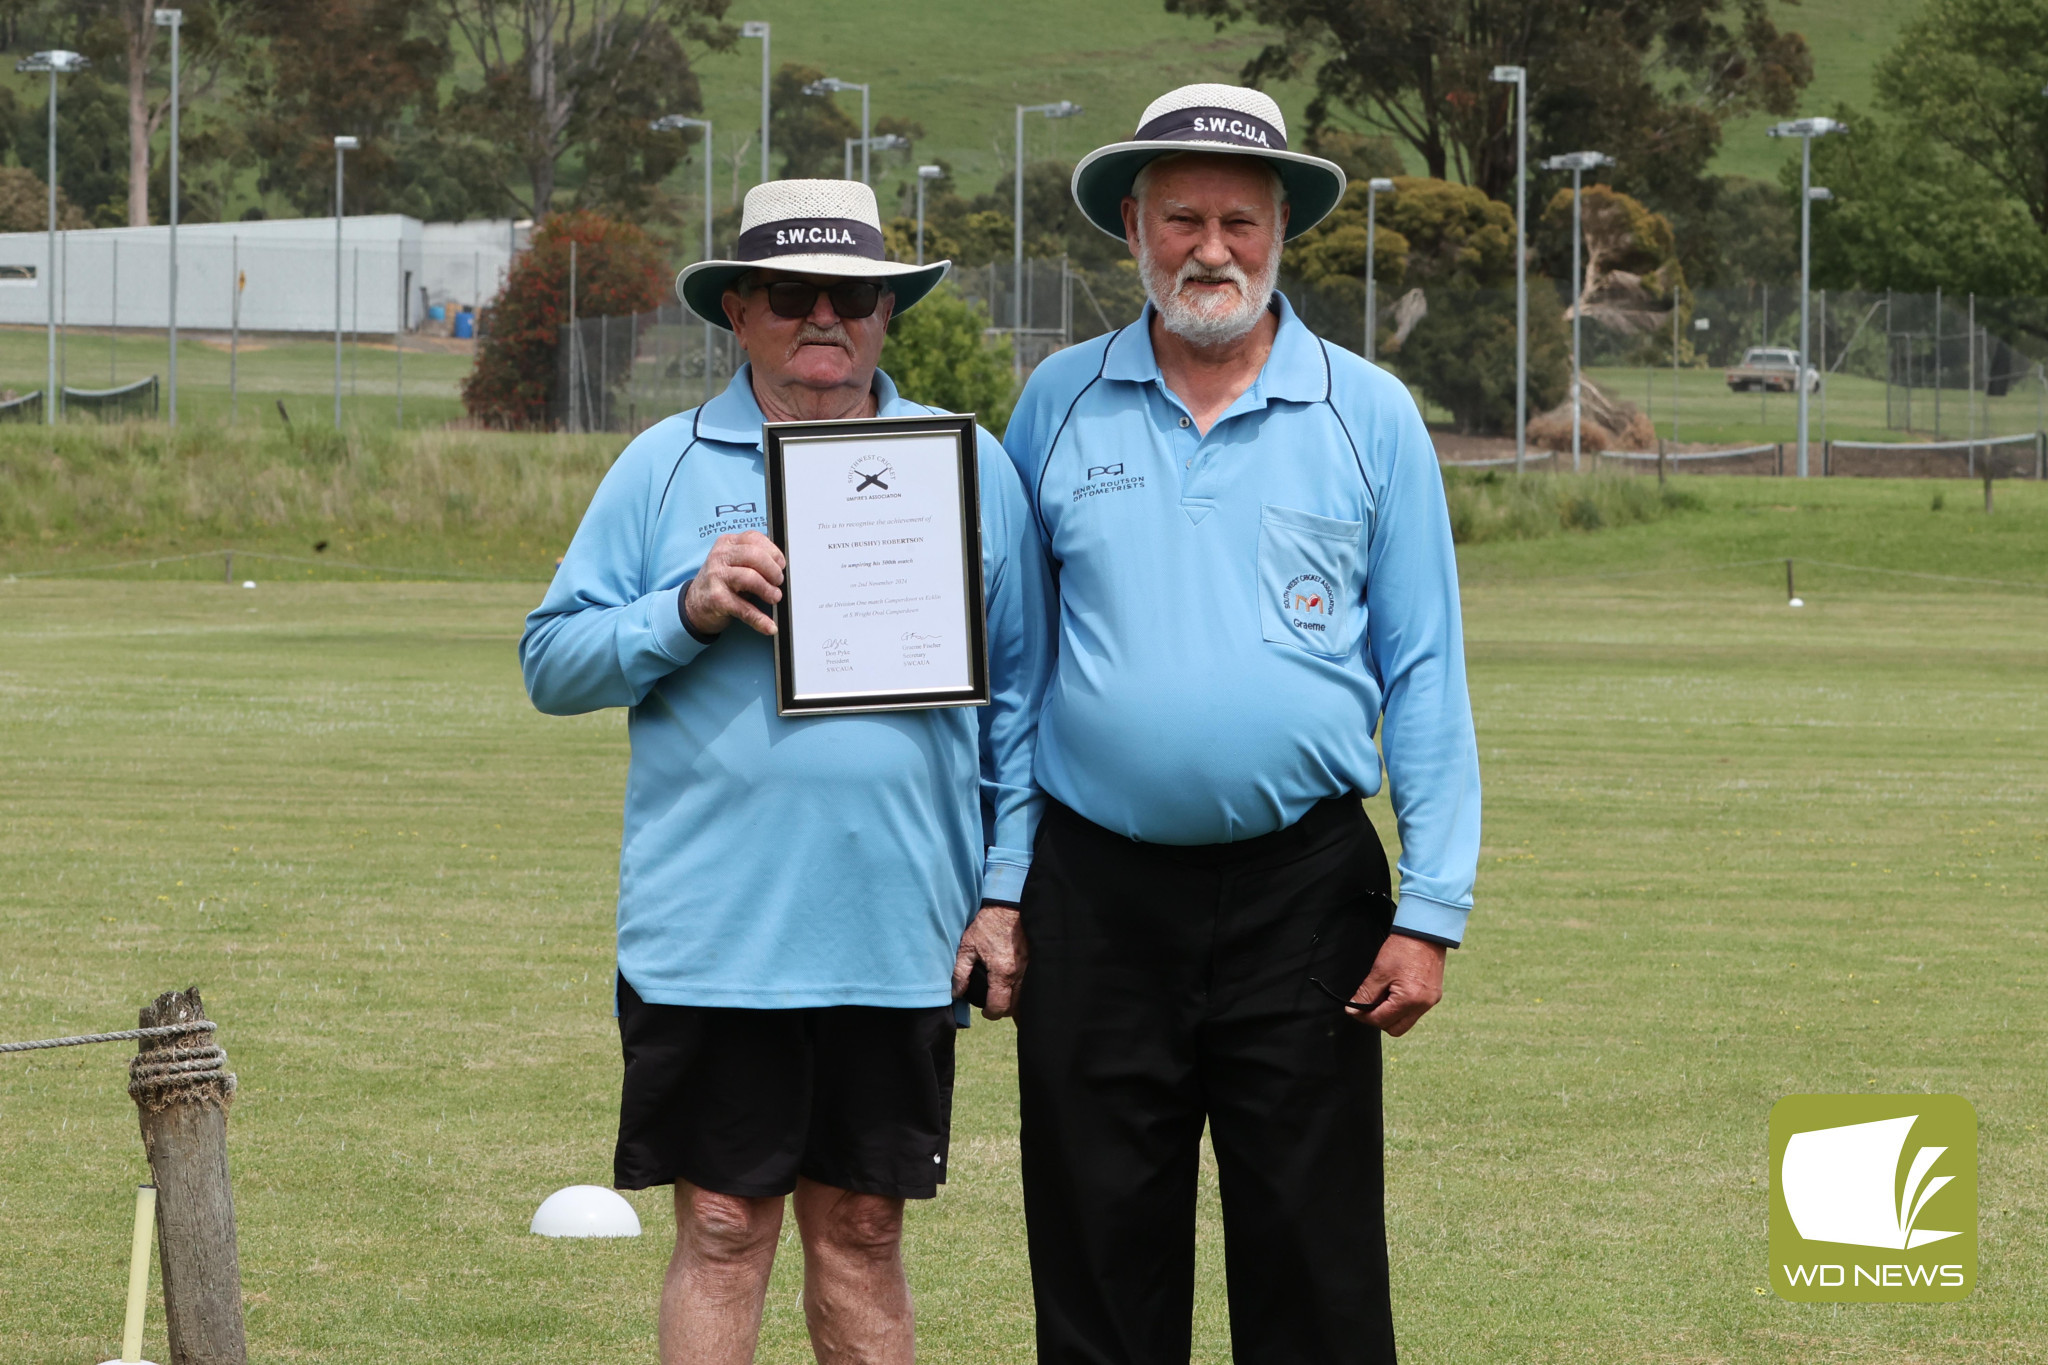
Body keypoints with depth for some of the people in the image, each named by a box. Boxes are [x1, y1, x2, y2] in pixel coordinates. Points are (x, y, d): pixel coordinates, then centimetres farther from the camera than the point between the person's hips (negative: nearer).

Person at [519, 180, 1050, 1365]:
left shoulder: (973, 468, 10)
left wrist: (1007, 891, 4)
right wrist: (689, 611, -12)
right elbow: (553, 663, 4)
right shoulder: (667, 468, 6)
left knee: (863, 1230, 8)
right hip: (712, 940, -1)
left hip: (900, 941, 1)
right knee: (723, 1231, 0)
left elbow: (1022, 694, 11)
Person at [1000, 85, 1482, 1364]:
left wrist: (1431, 911, -5)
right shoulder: (1059, 404, 7)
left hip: (1302, 891, -1)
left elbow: (1425, 677, 3)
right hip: (1099, 897, 2)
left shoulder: (1367, 416, 3)